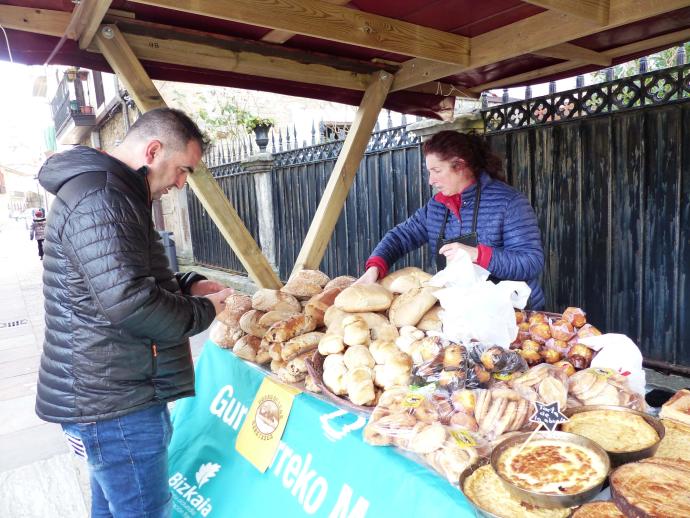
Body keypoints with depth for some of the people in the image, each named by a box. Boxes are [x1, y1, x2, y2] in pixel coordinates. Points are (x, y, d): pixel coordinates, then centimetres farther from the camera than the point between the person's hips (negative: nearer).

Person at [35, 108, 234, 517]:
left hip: (107, 392, 10)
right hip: (114, 400, -10)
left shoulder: (107, 192, 15)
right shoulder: (100, 197, -21)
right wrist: (202, 311, -14)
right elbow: (129, 302, -30)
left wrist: (186, 285, 7)